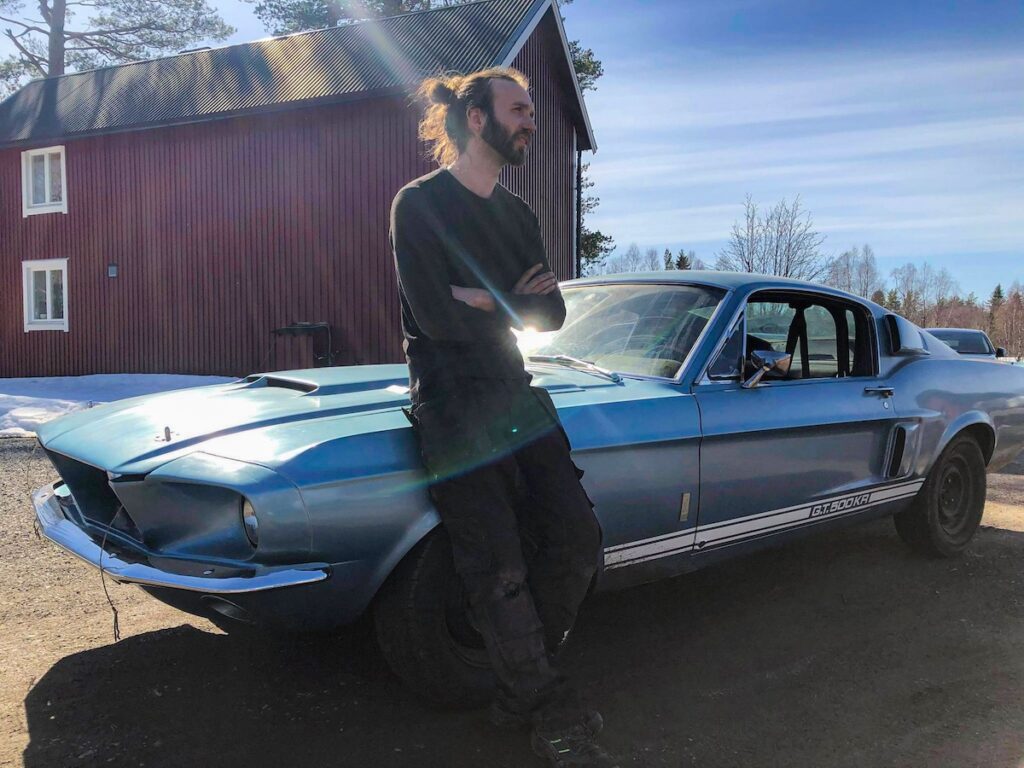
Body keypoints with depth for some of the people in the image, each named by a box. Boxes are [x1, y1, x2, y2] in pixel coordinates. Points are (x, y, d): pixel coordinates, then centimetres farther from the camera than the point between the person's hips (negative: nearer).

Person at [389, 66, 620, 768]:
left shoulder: (519, 216, 15)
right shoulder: (420, 203, -6)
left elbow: (552, 311, 6)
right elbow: (439, 318, -18)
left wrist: (487, 301, -12)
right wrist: (517, 302, -3)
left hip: (516, 394, 7)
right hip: (452, 408, -7)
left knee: (576, 539, 0)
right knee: (501, 570, -5)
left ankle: (525, 670, 21)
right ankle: (543, 707, 13)